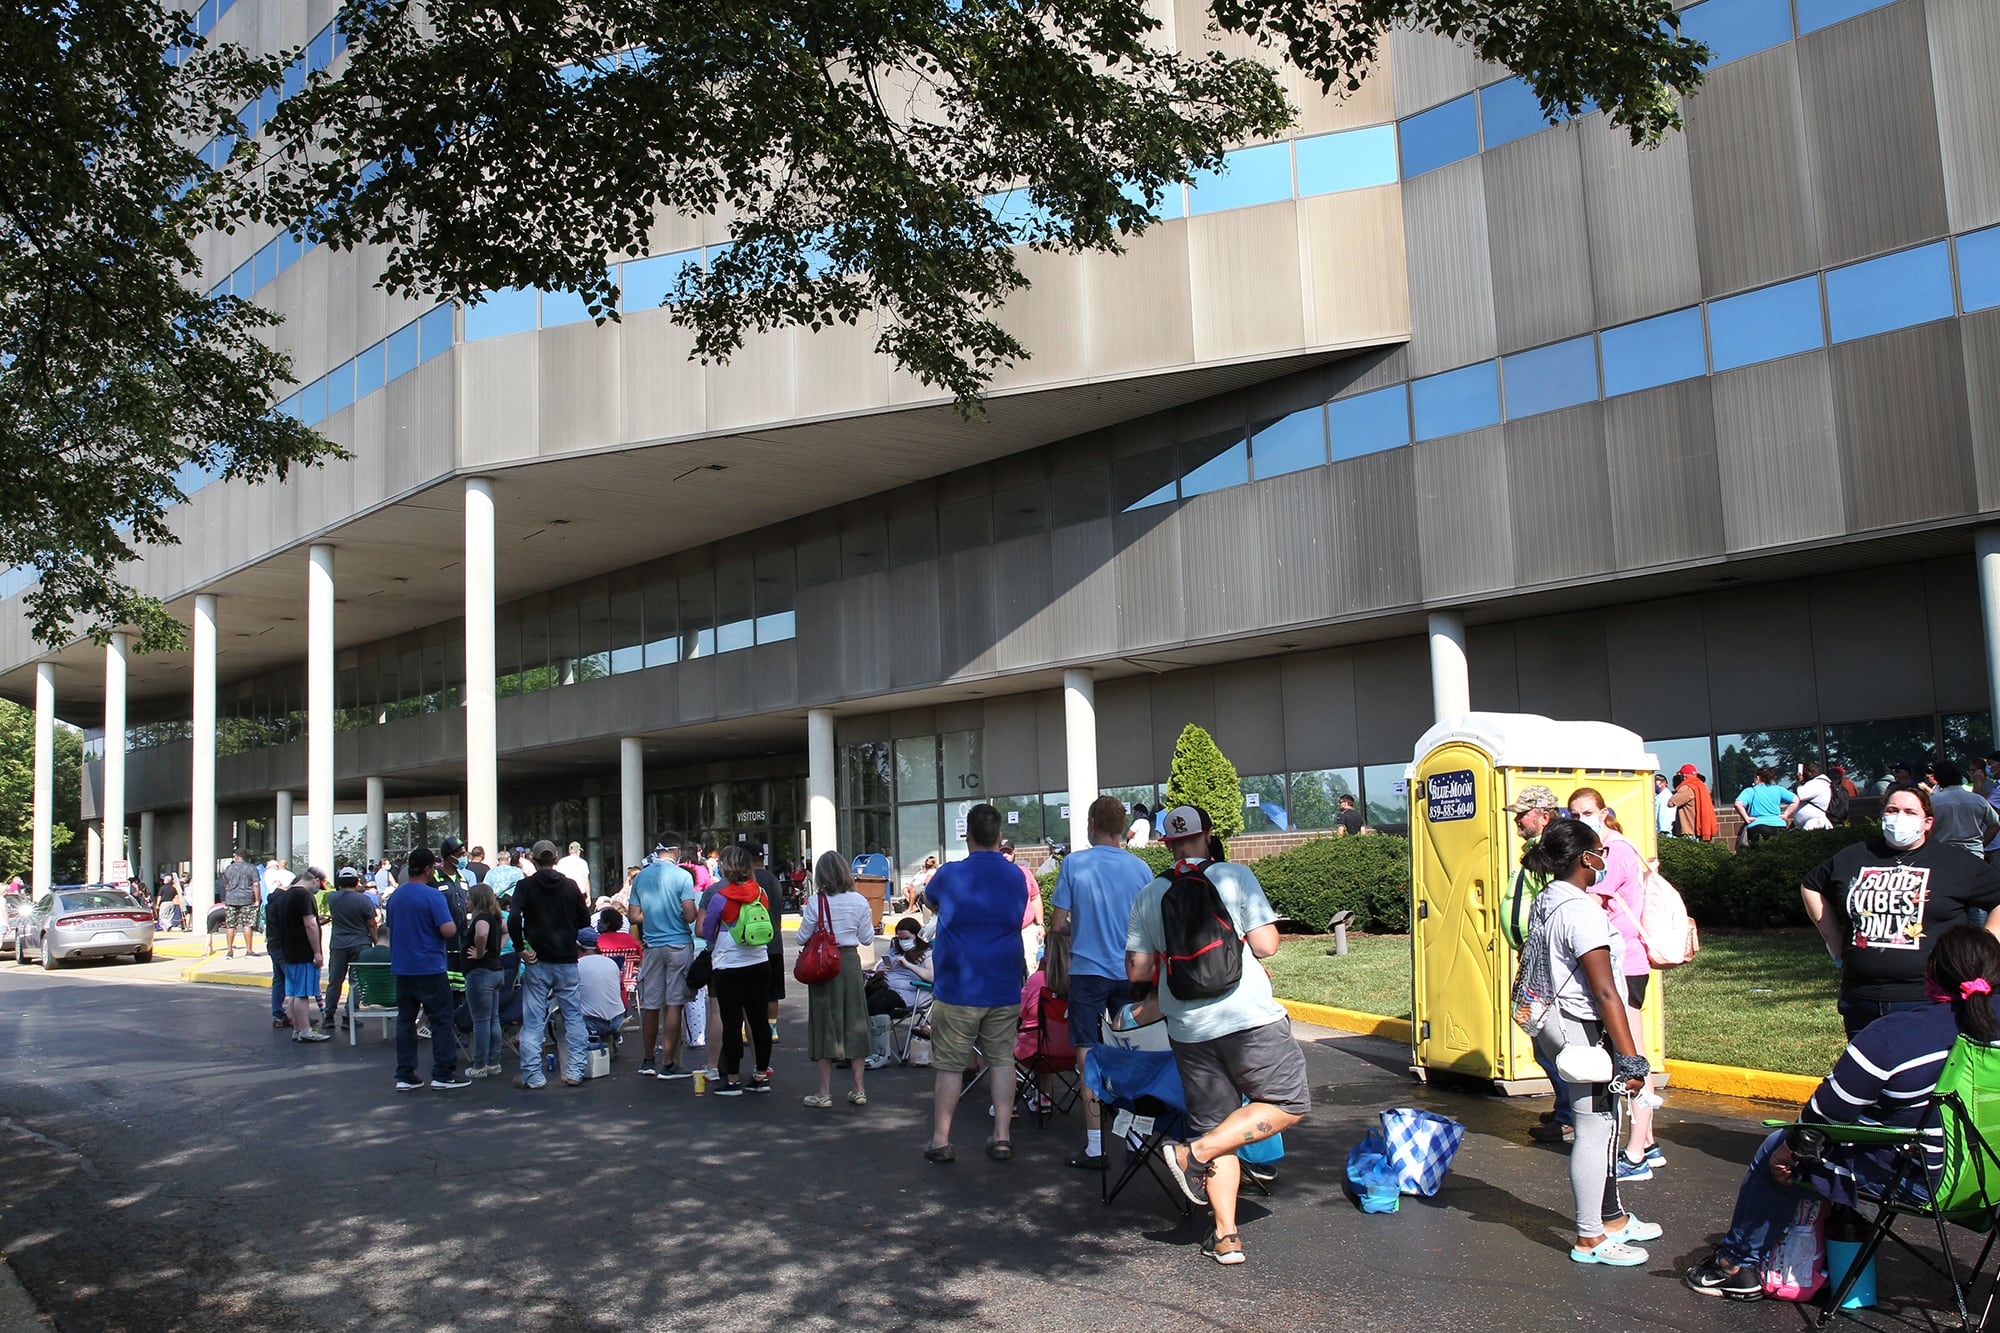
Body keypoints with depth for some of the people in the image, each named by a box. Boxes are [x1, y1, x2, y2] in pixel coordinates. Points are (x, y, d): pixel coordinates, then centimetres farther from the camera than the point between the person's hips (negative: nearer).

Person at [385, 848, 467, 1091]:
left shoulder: (395, 896, 9)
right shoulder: (432, 895, -14)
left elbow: (390, 929, 18)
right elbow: (448, 930, -20)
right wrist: (454, 926, 0)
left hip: (401, 968, 7)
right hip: (429, 968, -7)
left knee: (405, 1021, 10)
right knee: (442, 1020, 1)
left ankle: (404, 1076, 12)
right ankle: (443, 1075, 2)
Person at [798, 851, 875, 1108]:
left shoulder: (816, 902, -10)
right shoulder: (859, 901, -2)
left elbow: (802, 938, -5)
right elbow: (867, 939, 4)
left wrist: (805, 916, 12)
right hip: (850, 962, 3)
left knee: (825, 1023, 5)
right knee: (854, 1022, 11)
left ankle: (825, 1092, 8)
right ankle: (859, 1089, 15)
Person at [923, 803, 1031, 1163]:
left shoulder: (950, 876, -7)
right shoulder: (1016, 876, 3)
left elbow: (929, 895, 14)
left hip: (958, 988, -3)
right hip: (1004, 988, 3)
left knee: (949, 1064, 4)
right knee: (1002, 1060, 9)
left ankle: (941, 1141, 9)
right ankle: (1002, 1137, 9)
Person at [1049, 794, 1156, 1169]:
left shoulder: (1073, 863, -6)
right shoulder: (1140, 868, 1)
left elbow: (1057, 925, -6)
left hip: (1088, 971, -2)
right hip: (1130, 973, 3)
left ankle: (1094, 1148, 4)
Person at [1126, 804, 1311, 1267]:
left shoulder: (1149, 895, 7)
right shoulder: (1235, 876, -2)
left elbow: (1137, 972, 6)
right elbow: (1266, 946, -6)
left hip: (1187, 1029, 5)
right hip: (1249, 1019, -4)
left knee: (1214, 1125, 14)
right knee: (1289, 1104, 8)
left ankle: (1225, 1235, 8)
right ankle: (1194, 1153, -4)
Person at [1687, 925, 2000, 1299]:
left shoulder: (1888, 1036, -23)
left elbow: (1826, 1114, -14)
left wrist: (1790, 1147, 5)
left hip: (1904, 1179, -7)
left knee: (1776, 1150, 15)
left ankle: (1737, 1263, 25)